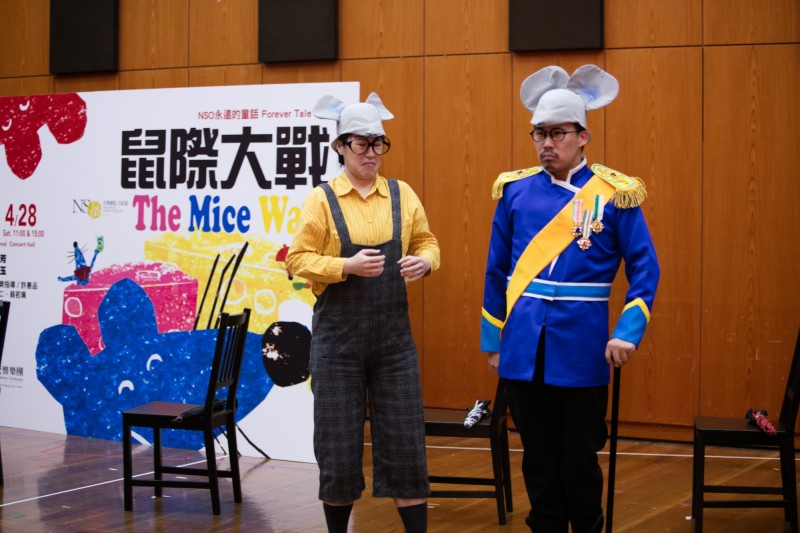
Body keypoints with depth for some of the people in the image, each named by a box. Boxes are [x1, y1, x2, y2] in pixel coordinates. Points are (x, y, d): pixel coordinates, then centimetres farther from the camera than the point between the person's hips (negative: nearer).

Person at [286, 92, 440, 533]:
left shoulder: (402, 195, 5)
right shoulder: (322, 199, -3)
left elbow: (426, 242, 13)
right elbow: (297, 260, -6)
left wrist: (424, 261, -10)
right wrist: (347, 267, -20)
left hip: (393, 333, 2)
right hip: (338, 334, -2)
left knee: (405, 439, 2)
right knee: (338, 442, 5)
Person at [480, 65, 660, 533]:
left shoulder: (614, 194, -3)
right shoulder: (516, 191, 5)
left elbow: (645, 270, -2)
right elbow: (497, 272, 10)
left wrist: (629, 333, -13)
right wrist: (493, 340, 12)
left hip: (581, 349, -3)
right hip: (525, 347, 3)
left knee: (580, 459, 6)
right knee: (538, 457, 12)